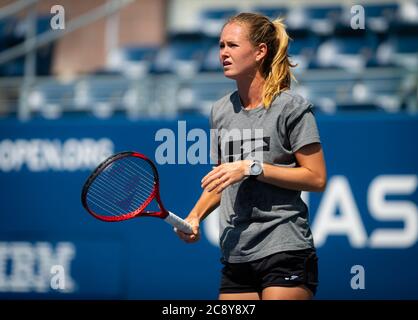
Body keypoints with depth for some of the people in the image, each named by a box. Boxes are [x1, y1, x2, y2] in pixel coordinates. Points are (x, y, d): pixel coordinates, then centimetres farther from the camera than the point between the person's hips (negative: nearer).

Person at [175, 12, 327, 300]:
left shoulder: (290, 106, -6)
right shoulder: (221, 111, 13)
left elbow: (317, 178, -10)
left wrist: (252, 167, -16)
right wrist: (195, 216, 5)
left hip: (285, 253, -6)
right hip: (235, 256, 6)